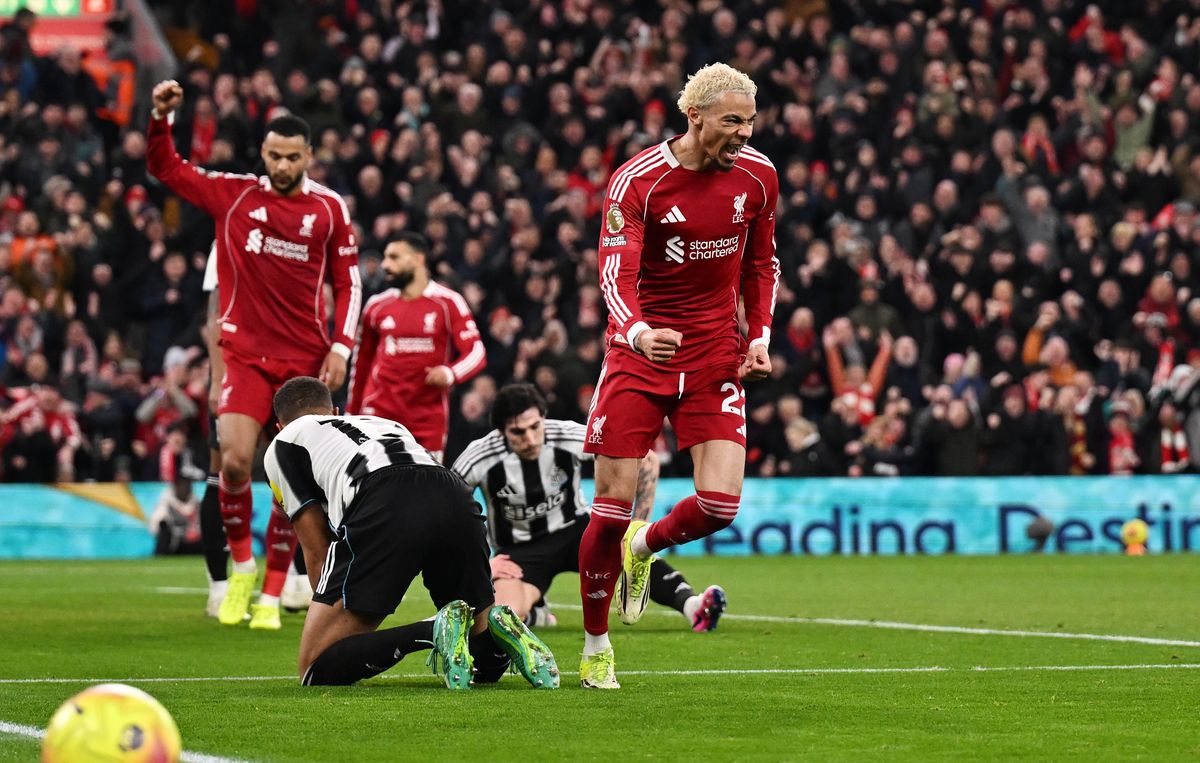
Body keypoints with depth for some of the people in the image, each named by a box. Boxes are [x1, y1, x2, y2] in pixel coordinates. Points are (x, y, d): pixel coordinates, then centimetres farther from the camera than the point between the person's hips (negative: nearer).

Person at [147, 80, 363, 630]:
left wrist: (341, 346, -3)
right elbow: (164, 168, 11)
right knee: (235, 458, -16)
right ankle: (241, 565, 8)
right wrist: (160, 116, -5)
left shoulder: (329, 208, 2)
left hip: (306, 358, 0)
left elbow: (347, 282, 7)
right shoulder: (233, 194, 3)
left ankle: (271, 595, 10)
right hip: (246, 352, 0)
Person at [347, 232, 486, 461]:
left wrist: (450, 373, -29)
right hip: (381, 410, 2)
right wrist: (352, 411, 18)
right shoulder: (377, 306, 8)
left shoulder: (447, 302, -3)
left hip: (430, 415, -1)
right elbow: (362, 362, 17)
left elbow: (476, 353, -8)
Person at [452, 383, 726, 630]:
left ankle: (690, 605, -52)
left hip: (574, 529, 0)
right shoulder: (480, 457, -21)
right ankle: (532, 613, 6)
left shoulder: (569, 436, -20)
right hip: (518, 549, 0)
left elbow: (646, 459, -10)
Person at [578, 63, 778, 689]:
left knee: (720, 504, -11)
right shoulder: (637, 180, -13)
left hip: (715, 356, 3)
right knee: (613, 505, -5)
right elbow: (616, 273, -20)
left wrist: (760, 334, 5)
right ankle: (595, 646, 13)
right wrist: (636, 330, -40)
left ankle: (643, 548, 24)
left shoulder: (757, 176, 1)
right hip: (640, 352, -3)